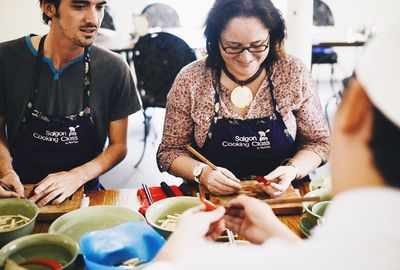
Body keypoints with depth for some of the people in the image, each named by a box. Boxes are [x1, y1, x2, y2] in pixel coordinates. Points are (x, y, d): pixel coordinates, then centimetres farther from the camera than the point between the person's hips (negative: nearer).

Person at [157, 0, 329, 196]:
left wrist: (293, 169, -17)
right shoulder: (189, 81, -9)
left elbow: (319, 142, 2)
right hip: (214, 198, 0)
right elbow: (169, 151, -1)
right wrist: (202, 173, -19)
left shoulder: (294, 74, -6)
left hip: (282, 195, 1)